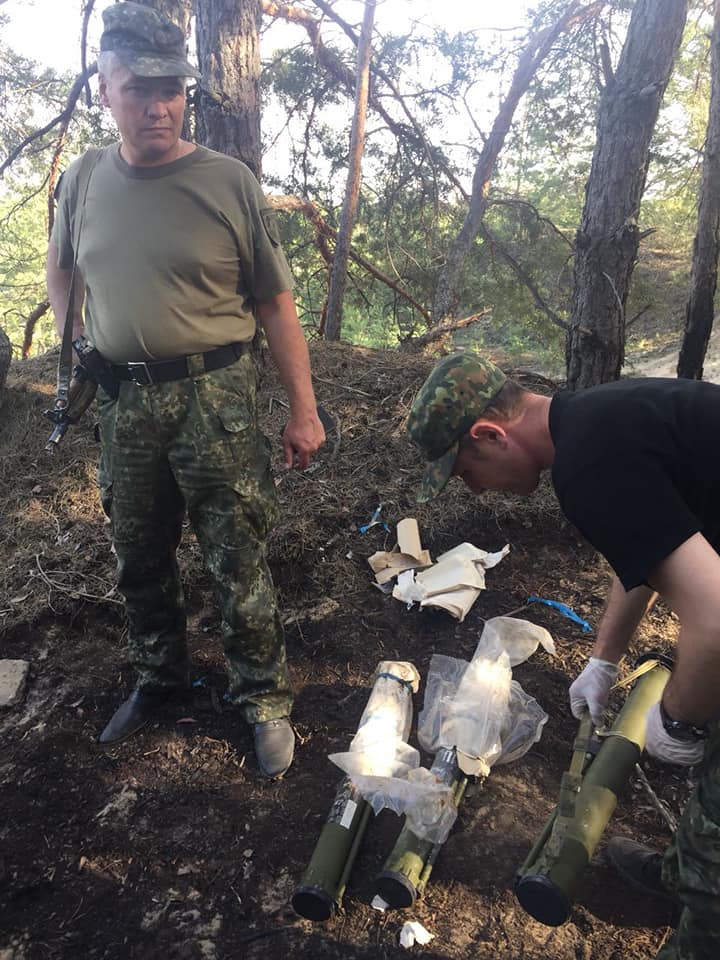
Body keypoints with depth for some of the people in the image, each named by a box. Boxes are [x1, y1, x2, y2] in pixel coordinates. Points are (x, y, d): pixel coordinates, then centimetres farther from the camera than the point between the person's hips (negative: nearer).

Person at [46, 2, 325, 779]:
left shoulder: (229, 184, -4)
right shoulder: (82, 182, 6)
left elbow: (276, 307, -3)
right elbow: (60, 268, 24)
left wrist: (303, 409, -6)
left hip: (213, 398, -4)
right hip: (121, 403, 4)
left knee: (238, 564, 2)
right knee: (139, 560, 17)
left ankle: (263, 697, 23)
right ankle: (158, 679, 40)